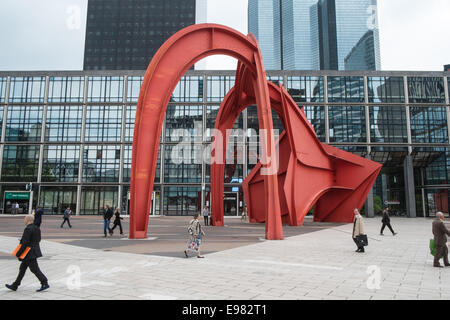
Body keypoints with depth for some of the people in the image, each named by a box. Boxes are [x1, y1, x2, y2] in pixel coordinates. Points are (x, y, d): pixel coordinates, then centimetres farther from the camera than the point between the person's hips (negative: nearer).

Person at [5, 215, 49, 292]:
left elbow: (25, 243, -21)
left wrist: (18, 254, -13)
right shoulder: (37, 228, 7)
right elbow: (38, 239, 13)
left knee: (35, 269, -4)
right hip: (34, 250, 10)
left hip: (30, 253, -10)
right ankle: (15, 286, 29)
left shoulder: (28, 229, -20)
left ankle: (45, 284, -2)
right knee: (22, 268, 18)